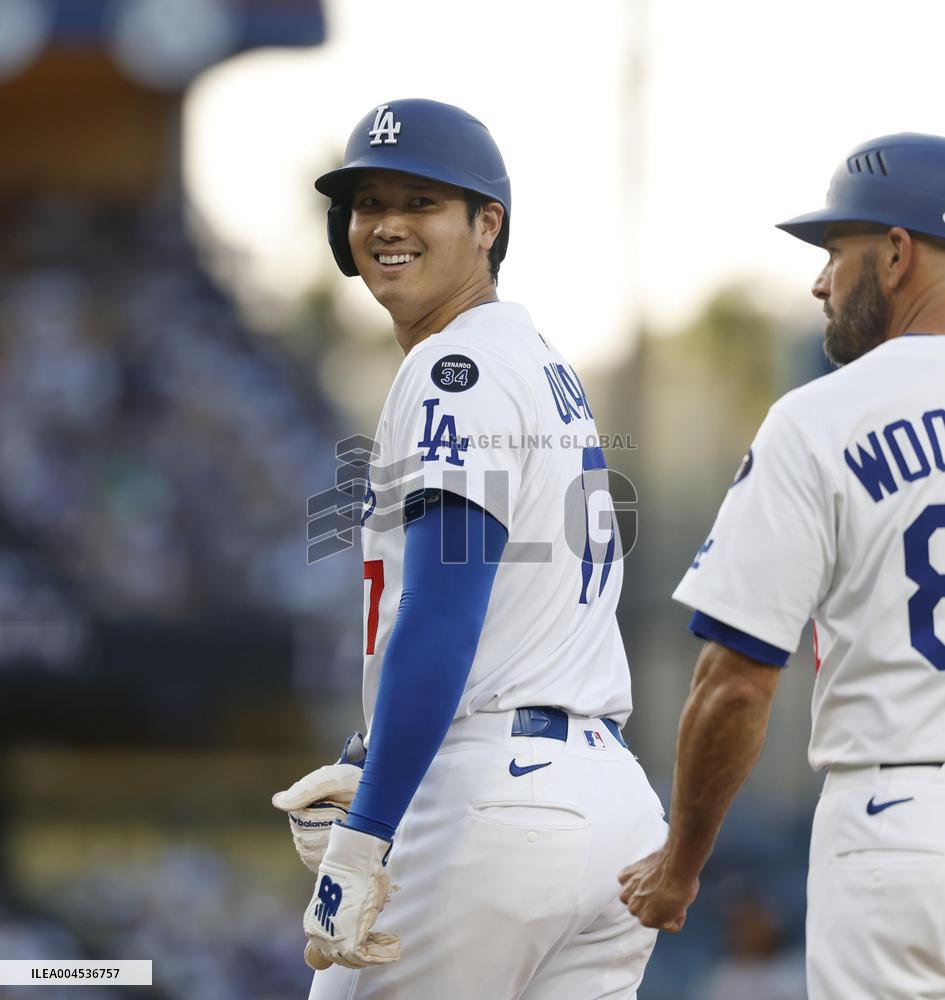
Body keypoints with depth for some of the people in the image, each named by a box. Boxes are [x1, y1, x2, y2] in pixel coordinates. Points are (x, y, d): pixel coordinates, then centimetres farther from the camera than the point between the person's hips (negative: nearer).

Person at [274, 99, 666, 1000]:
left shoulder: (457, 368, -9)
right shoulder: (547, 366, 20)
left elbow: (441, 621, -19)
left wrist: (360, 846, -23)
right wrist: (372, 778, 28)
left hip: (493, 806, -9)